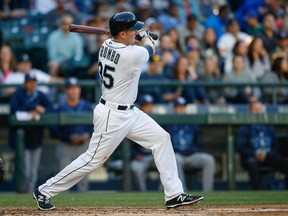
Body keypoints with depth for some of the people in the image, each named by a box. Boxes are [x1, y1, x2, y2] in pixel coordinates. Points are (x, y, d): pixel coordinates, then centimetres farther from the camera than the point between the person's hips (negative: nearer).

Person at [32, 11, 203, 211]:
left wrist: (138, 36, 18)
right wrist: (145, 37, 19)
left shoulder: (106, 45, -1)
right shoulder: (133, 55, -24)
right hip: (112, 117, -10)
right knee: (93, 159, -1)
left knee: (161, 138, 8)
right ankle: (45, 191, 12)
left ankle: (174, 194, 9)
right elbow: (150, 49, 0)